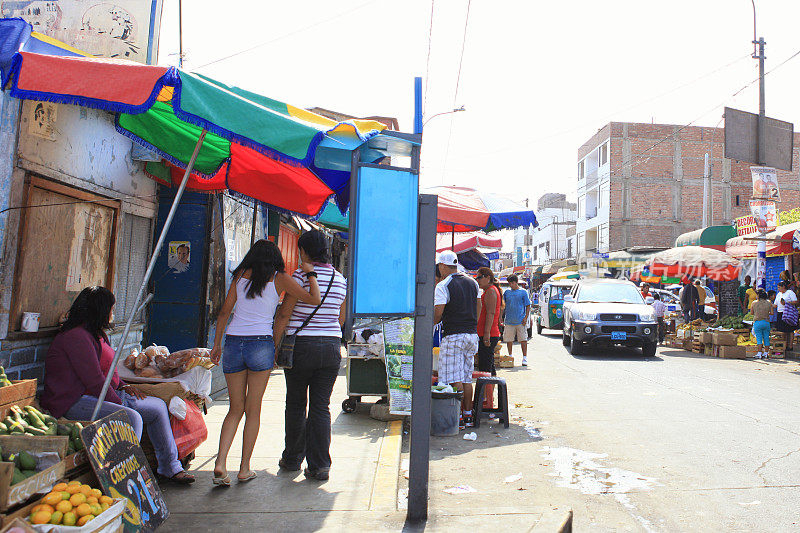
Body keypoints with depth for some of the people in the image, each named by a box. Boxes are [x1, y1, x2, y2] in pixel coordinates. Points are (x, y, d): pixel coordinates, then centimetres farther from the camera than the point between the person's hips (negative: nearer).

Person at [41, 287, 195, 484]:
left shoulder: (97, 334, 17)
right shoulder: (76, 336, -16)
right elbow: (94, 380, -20)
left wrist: (123, 386, 10)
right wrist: (119, 402, -14)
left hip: (100, 394, 11)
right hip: (73, 402, -11)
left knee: (157, 406, 3)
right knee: (132, 417, -32)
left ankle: (170, 466, 9)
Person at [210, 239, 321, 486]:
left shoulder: (240, 275, 11)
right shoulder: (279, 278, 3)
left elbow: (224, 312, 11)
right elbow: (314, 299, -3)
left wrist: (217, 344, 18)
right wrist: (310, 273, 11)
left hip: (233, 343, 3)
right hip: (261, 343, -3)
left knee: (235, 408, 14)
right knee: (253, 410, 9)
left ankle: (220, 463, 0)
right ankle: (244, 468, 14)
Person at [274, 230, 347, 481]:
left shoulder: (301, 275, -9)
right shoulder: (340, 279, 6)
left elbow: (284, 315, -10)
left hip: (301, 346, -4)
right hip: (332, 347, 4)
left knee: (296, 404, 12)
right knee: (321, 407, 8)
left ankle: (292, 458, 27)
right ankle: (319, 465, 7)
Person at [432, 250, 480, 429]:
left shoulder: (442, 286, -11)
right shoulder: (473, 283, 12)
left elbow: (437, 315, -17)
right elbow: (478, 309, 18)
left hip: (453, 336, -7)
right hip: (472, 335, 7)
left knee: (455, 380, -3)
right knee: (467, 378, 13)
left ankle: (458, 418, -1)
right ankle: (468, 416, 18)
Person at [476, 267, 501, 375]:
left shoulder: (491, 291, -10)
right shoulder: (489, 291, 22)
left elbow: (491, 313, -19)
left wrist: (487, 333, -25)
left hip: (489, 335, -11)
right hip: (494, 334, 11)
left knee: (484, 368, -12)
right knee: (490, 367, 14)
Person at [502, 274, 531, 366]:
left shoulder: (523, 292, 1)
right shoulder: (507, 292, 10)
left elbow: (528, 306, 2)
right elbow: (503, 305, 16)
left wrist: (526, 317, -8)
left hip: (520, 321, -3)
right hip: (509, 321, 3)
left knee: (523, 339, -3)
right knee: (509, 340, 8)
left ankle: (524, 358, 3)